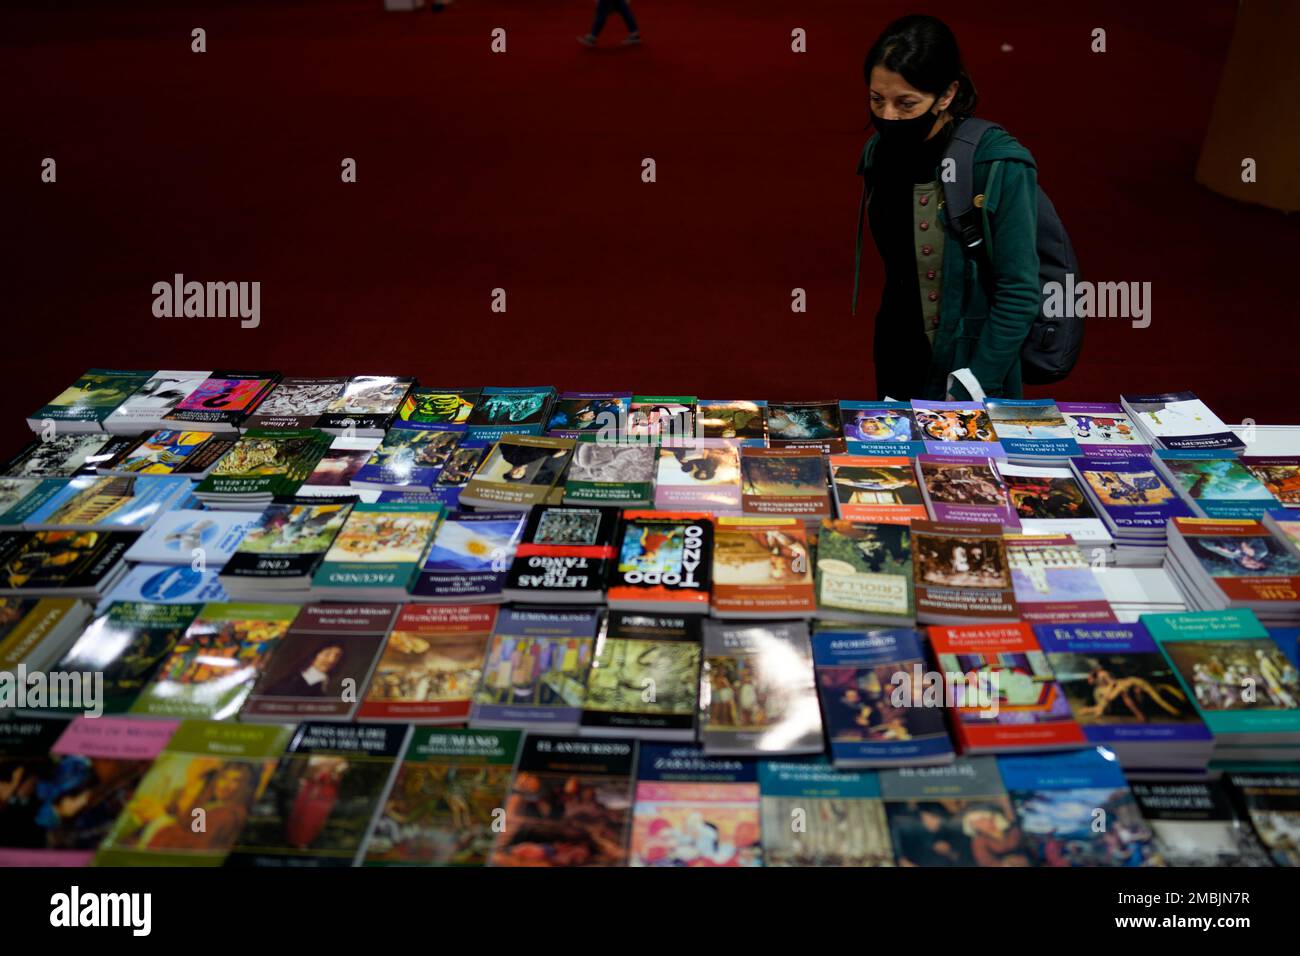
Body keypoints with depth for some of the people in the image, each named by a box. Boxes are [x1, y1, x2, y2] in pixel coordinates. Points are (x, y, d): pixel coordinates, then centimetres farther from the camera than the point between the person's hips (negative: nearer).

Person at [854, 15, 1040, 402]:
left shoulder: (999, 167, -19)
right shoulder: (880, 154, -1)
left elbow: (1019, 295, -17)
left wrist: (965, 396, -18)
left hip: (974, 380, -5)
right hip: (896, 370, 5)